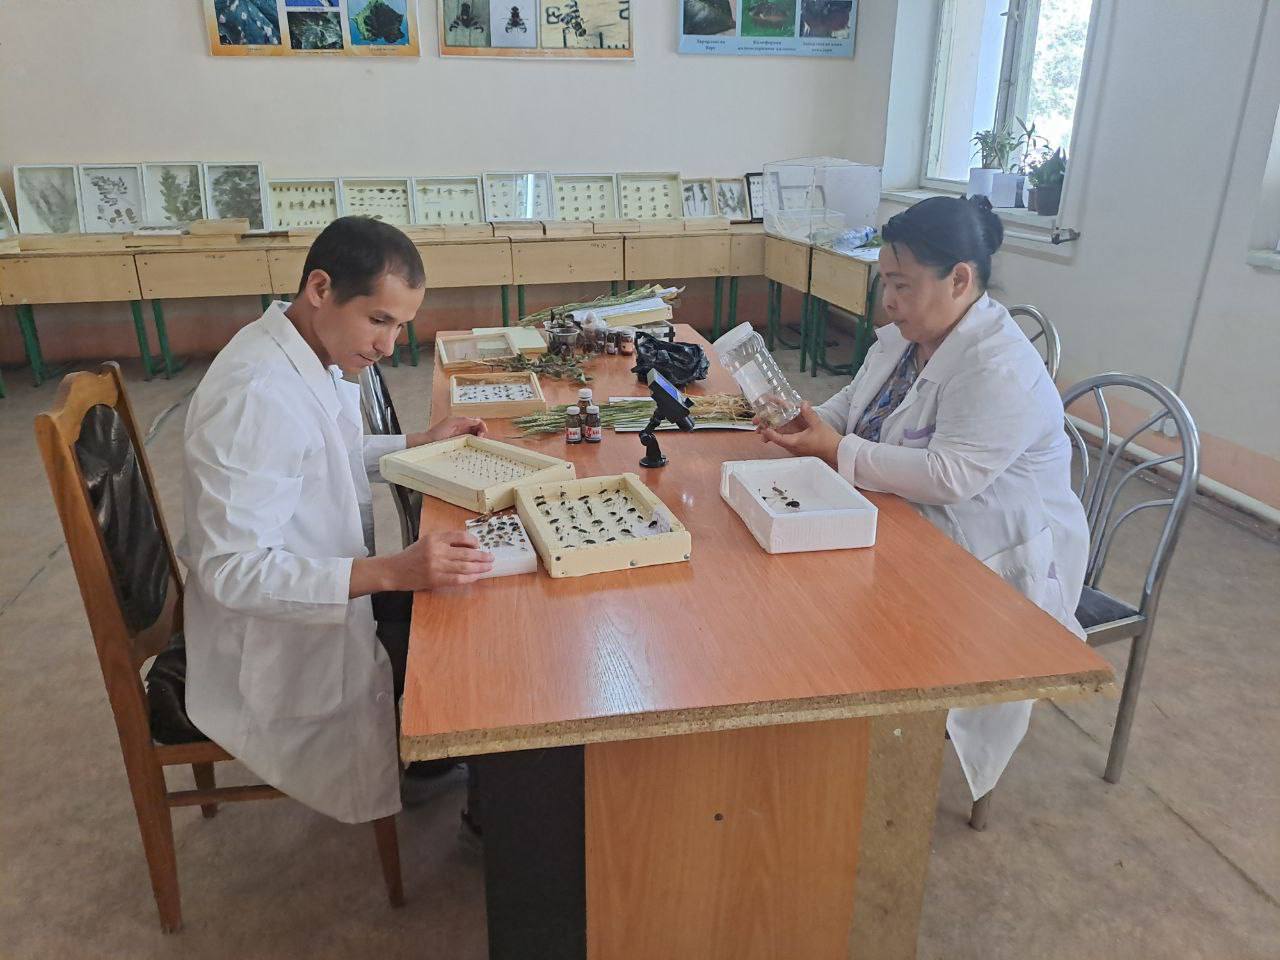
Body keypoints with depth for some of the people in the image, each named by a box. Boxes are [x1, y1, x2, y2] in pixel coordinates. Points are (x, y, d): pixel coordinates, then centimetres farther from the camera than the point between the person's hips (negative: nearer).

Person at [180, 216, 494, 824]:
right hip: (280, 655, -8)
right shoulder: (256, 396, -30)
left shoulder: (315, 352, -2)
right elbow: (232, 570, -31)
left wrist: (420, 444, 3)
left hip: (321, 596, 9)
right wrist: (394, 572, -41)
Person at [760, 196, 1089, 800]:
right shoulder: (904, 335, 3)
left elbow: (950, 477, -32)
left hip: (998, 560, -8)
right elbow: (854, 403, 12)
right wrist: (811, 422, -10)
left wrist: (835, 450, -29)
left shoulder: (999, 367, -25)